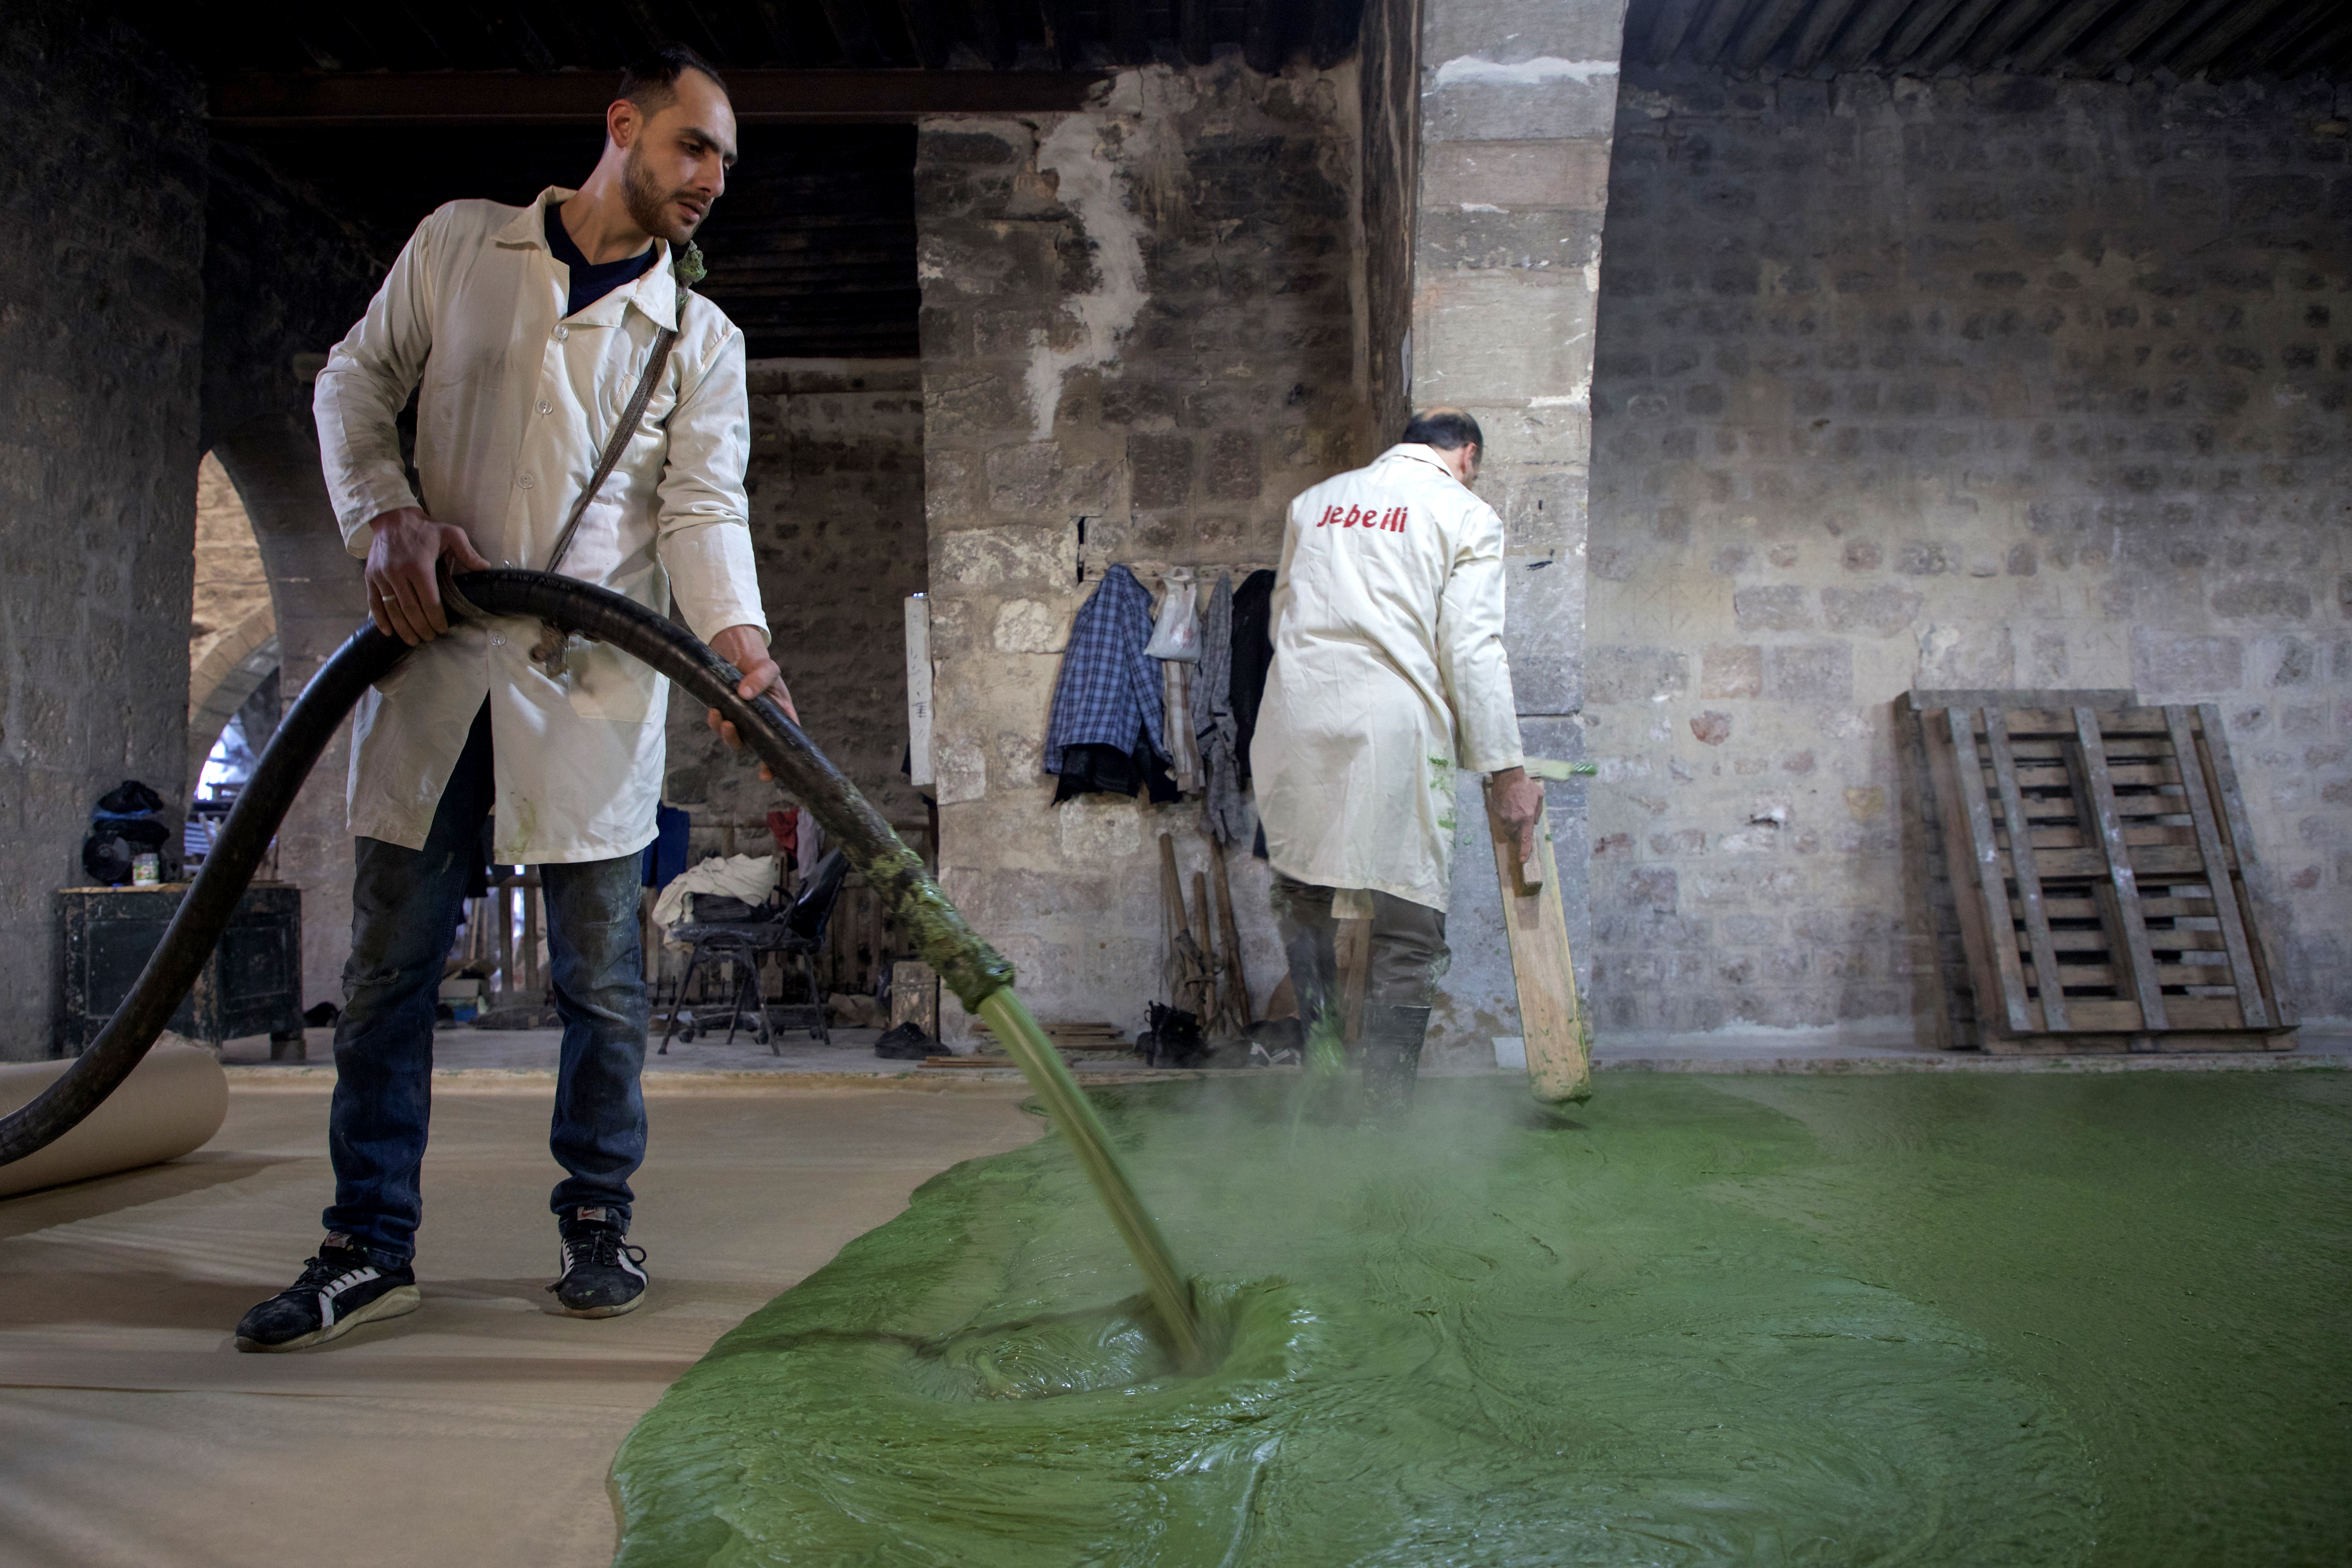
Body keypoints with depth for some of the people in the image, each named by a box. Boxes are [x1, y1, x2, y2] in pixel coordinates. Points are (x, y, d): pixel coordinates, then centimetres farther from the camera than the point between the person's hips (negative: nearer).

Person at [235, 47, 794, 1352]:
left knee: (600, 973, 3)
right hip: (432, 659, 1)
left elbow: (704, 505, -4)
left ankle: (596, 1221, 18)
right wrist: (385, 515, -4)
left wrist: (739, 640, -23)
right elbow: (356, 379, 15)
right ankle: (370, 1245, 15)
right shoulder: (459, 243, 11)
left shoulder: (702, 339, 9)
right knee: (389, 960, 4)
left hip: (592, 683, 0)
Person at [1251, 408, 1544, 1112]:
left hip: (1296, 719, 5)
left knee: (1303, 894, 20)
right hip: (1392, 725, -4)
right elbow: (1472, 651, -3)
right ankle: (1385, 1100, 5)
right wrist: (1507, 771, -1)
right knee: (1408, 923, 3)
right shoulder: (1466, 515, 5)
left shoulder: (1316, 500, 20)